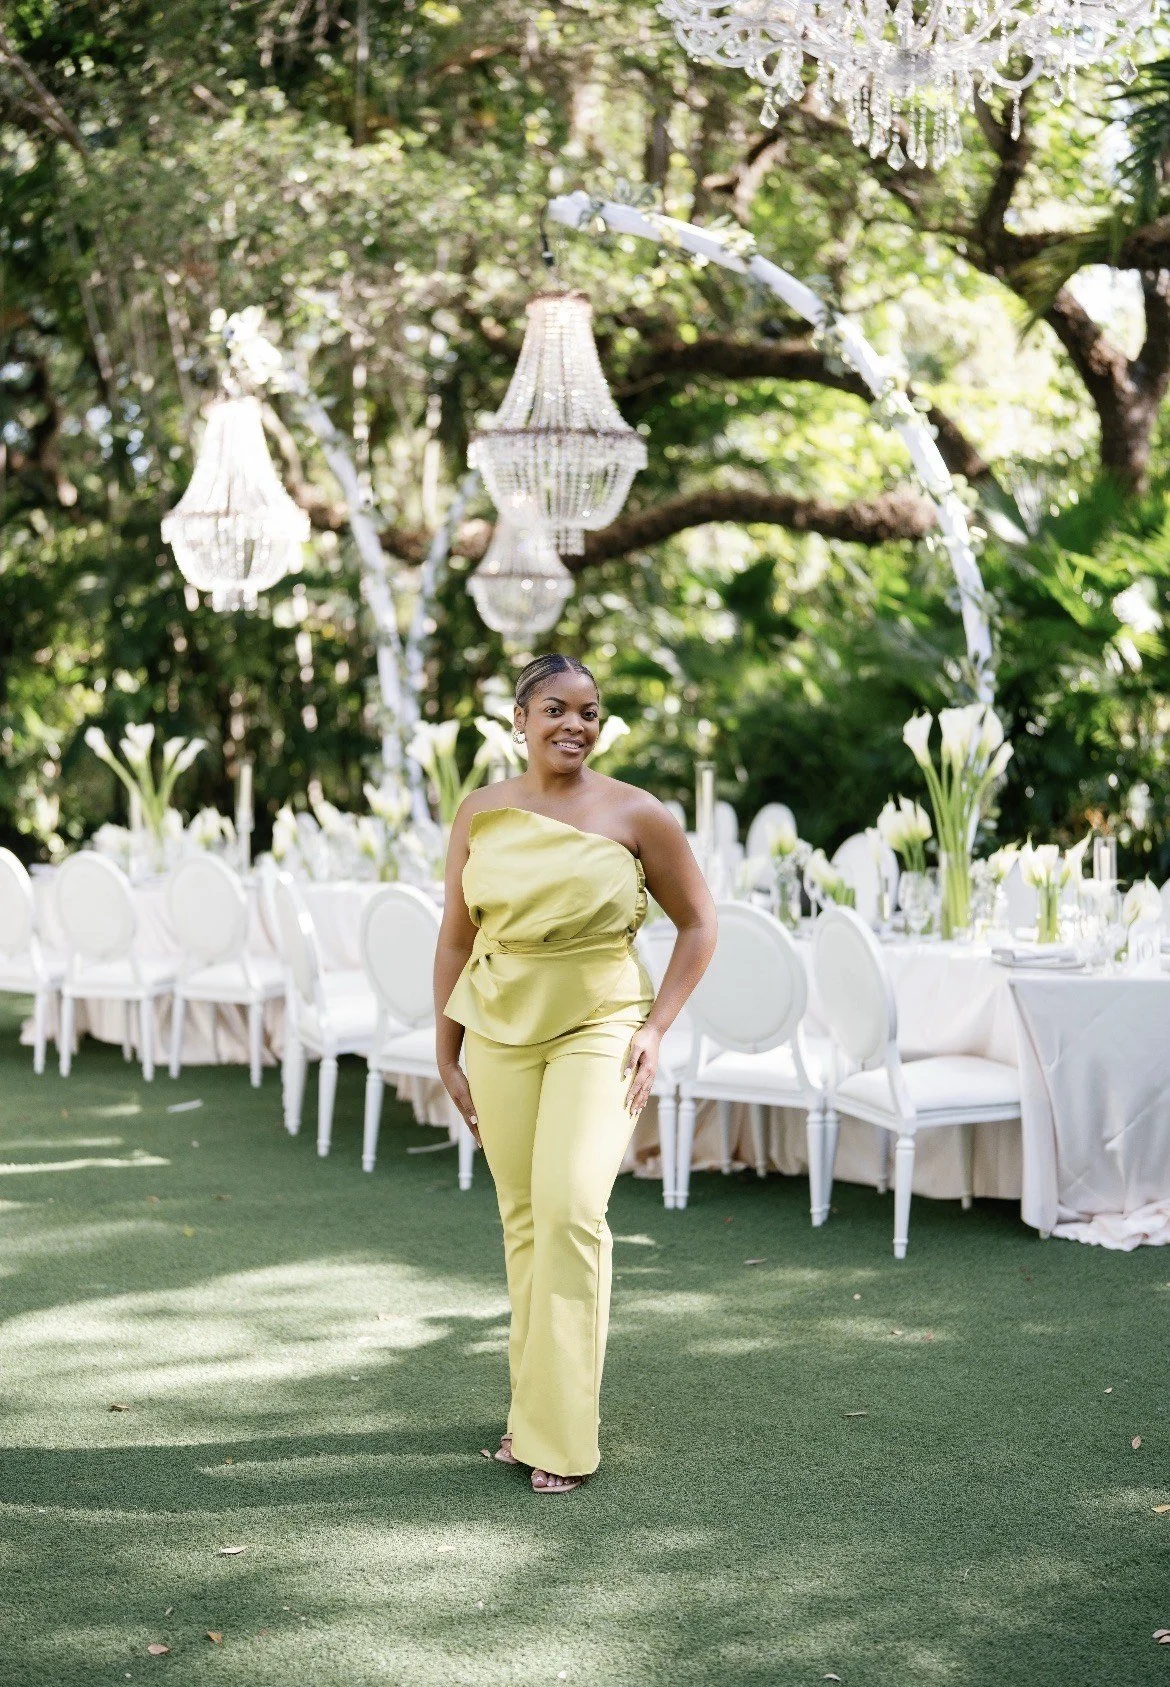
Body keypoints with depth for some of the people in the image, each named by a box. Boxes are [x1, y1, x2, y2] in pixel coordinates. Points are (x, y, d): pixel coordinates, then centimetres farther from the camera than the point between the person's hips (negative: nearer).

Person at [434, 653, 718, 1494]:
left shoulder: (636, 815, -5)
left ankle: (563, 1432, -10)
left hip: (599, 1027, -3)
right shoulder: (483, 812, 3)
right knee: (523, 1220, 9)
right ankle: (533, 1406, 24)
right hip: (501, 1030, 3)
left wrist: (657, 1028, -5)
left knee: (571, 1209, -17)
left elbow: (698, 924, 4)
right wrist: (447, 1053, 10)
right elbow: (457, 937, 10)